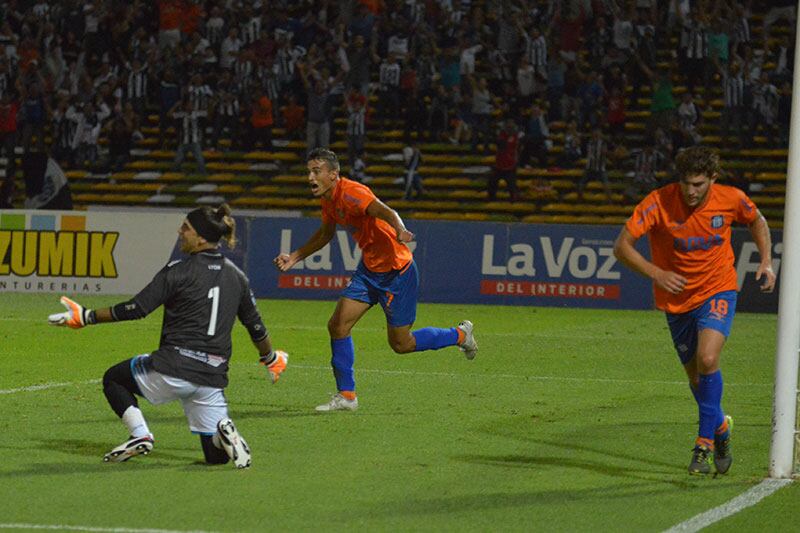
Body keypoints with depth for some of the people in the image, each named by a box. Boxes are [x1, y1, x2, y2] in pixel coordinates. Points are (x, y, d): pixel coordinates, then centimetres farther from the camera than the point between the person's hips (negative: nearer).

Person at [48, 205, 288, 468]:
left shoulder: (179, 270, -6)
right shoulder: (236, 276, 11)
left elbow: (137, 308, -9)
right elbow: (256, 326, 18)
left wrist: (87, 317, -2)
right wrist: (271, 358, 36)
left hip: (172, 369, -5)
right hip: (213, 376, 5)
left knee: (113, 378, 21)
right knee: (216, 455, 15)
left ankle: (140, 436, 1)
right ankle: (223, 432, -19)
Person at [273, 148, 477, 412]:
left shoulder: (350, 193, -25)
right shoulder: (328, 199, 4)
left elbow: (387, 212, -41)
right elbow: (325, 234, 25)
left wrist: (401, 231, -62)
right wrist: (294, 257, 22)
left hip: (396, 270, -8)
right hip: (368, 269, 8)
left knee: (401, 344, 2)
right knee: (337, 326, -2)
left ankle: (460, 335, 25)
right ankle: (346, 396, 9)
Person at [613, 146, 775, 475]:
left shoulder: (731, 199, -14)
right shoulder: (659, 202, -20)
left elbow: (757, 221, 10)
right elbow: (622, 246, -18)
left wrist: (766, 261, -2)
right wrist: (656, 273, -29)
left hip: (717, 291, -1)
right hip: (677, 299, 1)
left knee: (707, 360, -24)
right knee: (696, 376, 10)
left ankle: (706, 441, -12)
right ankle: (720, 427, 39)